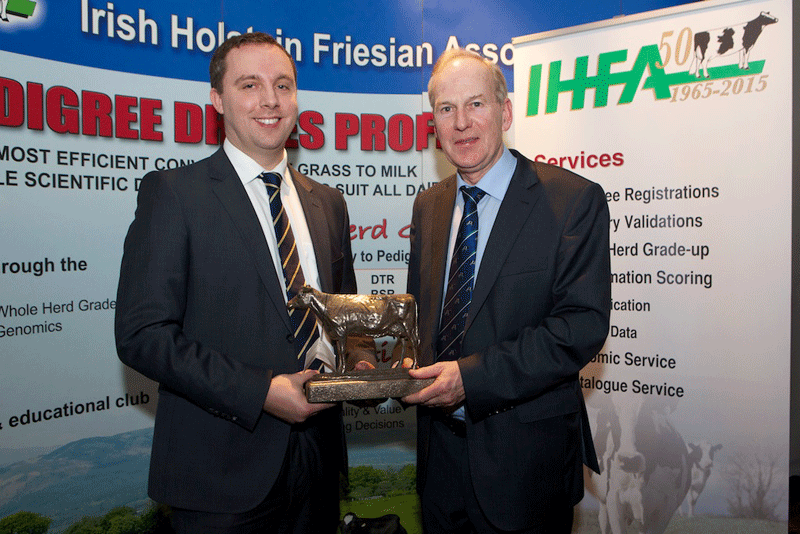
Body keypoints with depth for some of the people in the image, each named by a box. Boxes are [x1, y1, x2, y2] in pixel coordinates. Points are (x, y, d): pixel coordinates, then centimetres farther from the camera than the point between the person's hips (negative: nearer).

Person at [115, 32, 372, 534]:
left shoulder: (328, 202, 9)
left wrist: (359, 358, -6)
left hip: (317, 453, 5)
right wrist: (259, 391, -19)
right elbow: (142, 333, -13)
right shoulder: (173, 192, -7)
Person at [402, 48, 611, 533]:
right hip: (441, 442, 5)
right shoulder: (428, 206, 6)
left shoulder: (574, 200, -12)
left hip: (525, 456, -4)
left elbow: (584, 324, -19)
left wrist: (474, 376, -25)